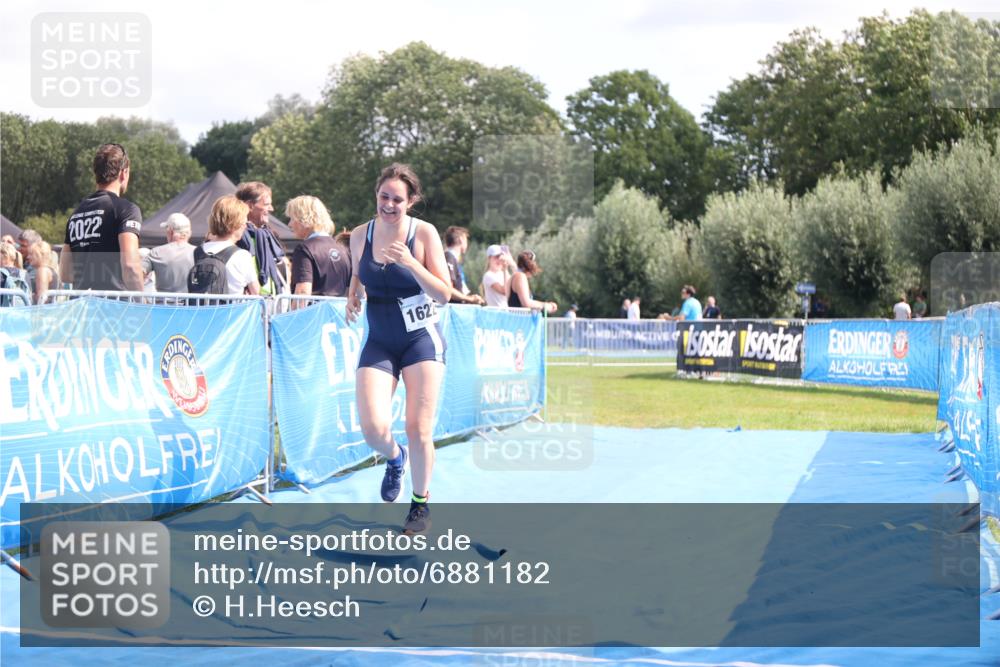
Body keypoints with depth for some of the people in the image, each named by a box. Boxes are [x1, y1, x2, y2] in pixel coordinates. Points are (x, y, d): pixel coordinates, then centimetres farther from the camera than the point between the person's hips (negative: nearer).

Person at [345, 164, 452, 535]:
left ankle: (421, 505, 20)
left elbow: (444, 294, -11)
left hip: (421, 339, -3)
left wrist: (410, 263, -24)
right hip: (379, 341, 3)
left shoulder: (424, 233, -9)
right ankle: (395, 458, 26)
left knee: (419, 430, -4)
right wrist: (353, 297, -1)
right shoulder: (360, 236, 1)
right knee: (373, 430, -12)